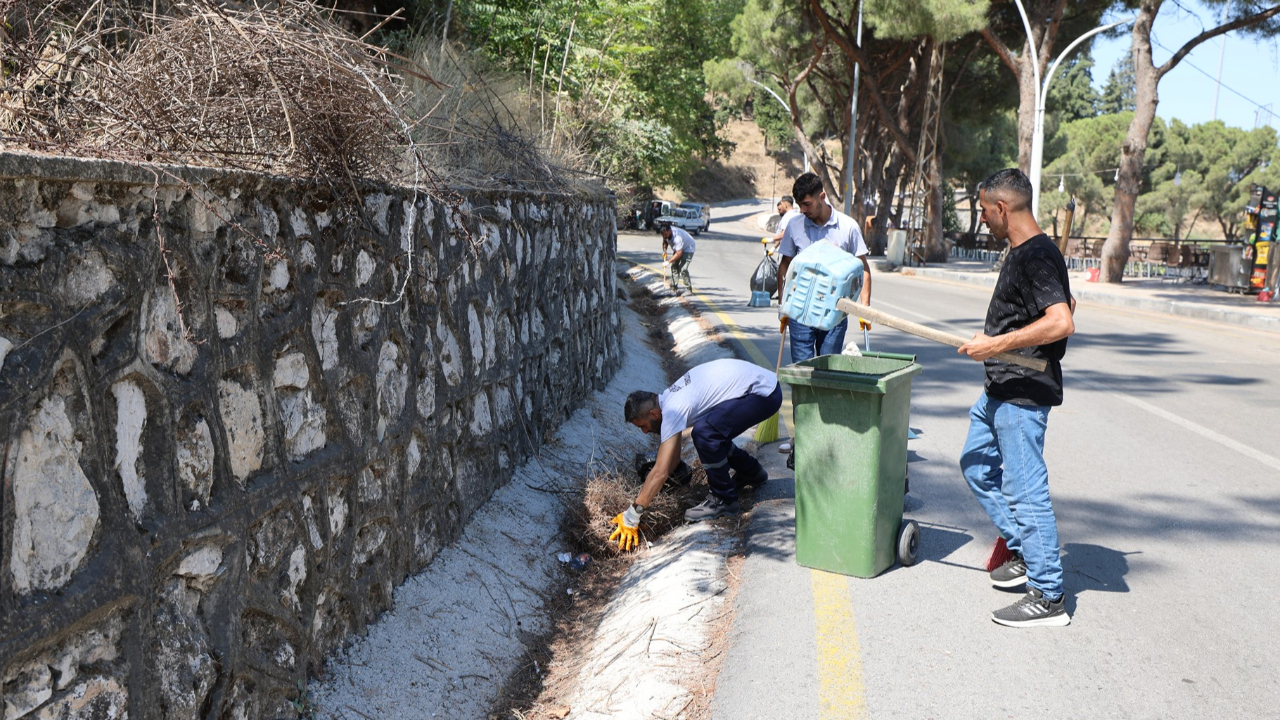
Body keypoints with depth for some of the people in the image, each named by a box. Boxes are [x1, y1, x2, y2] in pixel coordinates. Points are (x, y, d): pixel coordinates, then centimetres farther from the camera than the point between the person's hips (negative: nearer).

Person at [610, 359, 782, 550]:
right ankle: (752, 472, 38)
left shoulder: (673, 410, -21)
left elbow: (661, 472, -25)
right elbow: (673, 457, 18)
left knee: (704, 432, -23)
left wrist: (631, 516, -22)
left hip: (765, 392, -10)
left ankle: (724, 501, -8)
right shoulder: (668, 399, 7)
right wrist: (648, 491, 17)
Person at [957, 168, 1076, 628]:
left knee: (1024, 490, -5)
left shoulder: (1036, 257, -19)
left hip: (1023, 395, -11)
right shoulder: (1024, 252, 13)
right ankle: (1024, 551, 30)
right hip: (1000, 390, 11)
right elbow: (1061, 306, 26)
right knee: (977, 465, 21)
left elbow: (1061, 323, -31)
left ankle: (1048, 598, 4)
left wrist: (998, 343, -26)